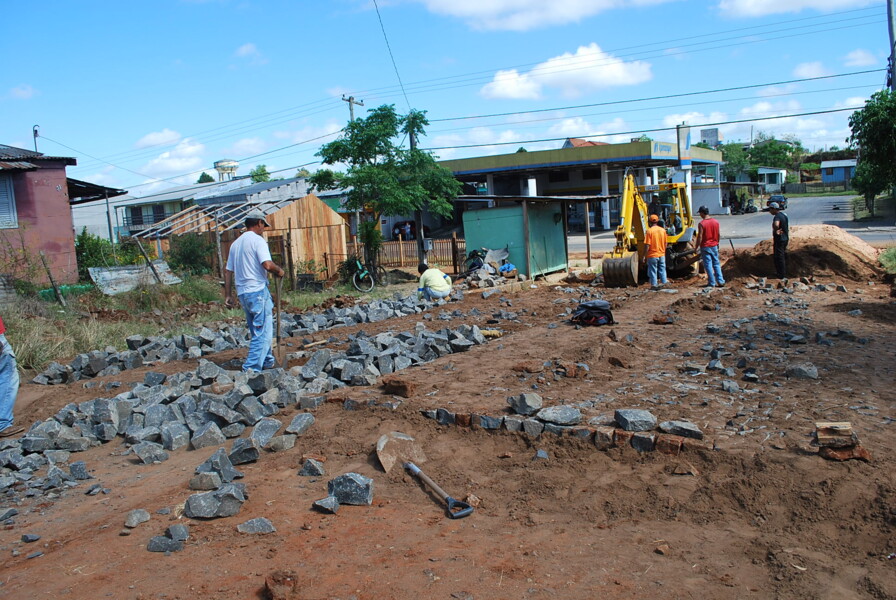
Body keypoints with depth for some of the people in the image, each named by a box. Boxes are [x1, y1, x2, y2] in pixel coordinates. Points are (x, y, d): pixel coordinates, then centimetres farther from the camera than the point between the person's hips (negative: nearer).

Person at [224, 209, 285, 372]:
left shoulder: (236, 243, 16)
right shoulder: (257, 240, -8)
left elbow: (228, 272, 17)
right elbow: (267, 265, -22)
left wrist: (228, 295, 20)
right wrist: (279, 271, -3)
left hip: (242, 293, 8)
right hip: (258, 291, -8)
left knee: (257, 331, 20)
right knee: (263, 333, -5)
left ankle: (267, 361, 33)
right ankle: (251, 369, -10)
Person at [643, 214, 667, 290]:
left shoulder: (650, 231, -14)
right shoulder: (663, 230, 2)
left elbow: (647, 245, -15)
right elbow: (665, 243, 9)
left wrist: (644, 256, -8)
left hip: (652, 255, -5)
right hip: (662, 254, 5)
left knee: (653, 270, 4)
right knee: (662, 269, 15)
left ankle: (654, 285, 7)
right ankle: (663, 282, 21)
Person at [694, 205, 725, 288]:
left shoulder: (701, 224, -15)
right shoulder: (716, 222, 4)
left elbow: (700, 237, -16)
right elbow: (718, 235, 11)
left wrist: (696, 247, -8)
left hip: (705, 247, -5)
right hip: (714, 246, 5)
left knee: (708, 265, 0)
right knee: (716, 264, 13)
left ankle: (712, 283, 2)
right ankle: (720, 281, 10)